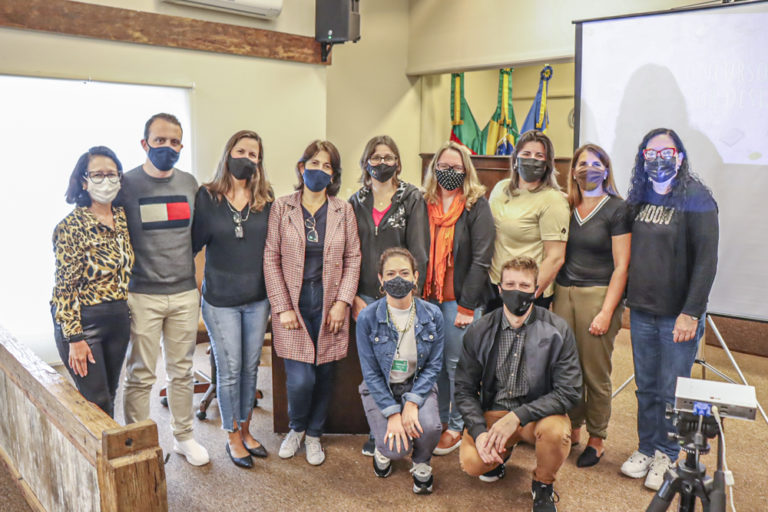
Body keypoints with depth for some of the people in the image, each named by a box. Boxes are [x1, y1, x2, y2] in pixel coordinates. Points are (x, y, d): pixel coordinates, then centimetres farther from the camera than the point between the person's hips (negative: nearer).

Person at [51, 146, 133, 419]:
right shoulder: (70, 226, -14)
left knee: (108, 396, 17)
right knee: (97, 402, -1)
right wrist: (74, 338, -17)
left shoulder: (122, 217, 4)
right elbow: (65, 287, -15)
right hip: (83, 321, -6)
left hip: (119, 319, 6)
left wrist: (124, 312, 12)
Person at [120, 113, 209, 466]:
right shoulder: (126, 184, -4)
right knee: (140, 375, 3)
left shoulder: (190, 183, 7)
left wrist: (198, 279, 11)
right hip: (142, 296, -3)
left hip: (185, 294, 4)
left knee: (181, 371, 14)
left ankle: (183, 436, 29)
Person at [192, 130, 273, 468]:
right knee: (229, 370, 5)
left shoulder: (265, 199, 2)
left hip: (258, 298, 3)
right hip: (221, 299, -3)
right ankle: (232, 437, 24)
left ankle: (245, 430, 31)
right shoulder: (207, 196, -6)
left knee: (250, 367, 13)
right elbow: (193, 243, -6)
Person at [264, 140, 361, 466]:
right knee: (300, 379, -7)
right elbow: (271, 258, -1)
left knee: (324, 374, 7)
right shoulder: (282, 208, 1)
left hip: (329, 304, 2)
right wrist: (282, 307, -7)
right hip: (294, 303, -2)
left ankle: (314, 434, 31)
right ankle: (296, 428, 25)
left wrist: (342, 302, -5)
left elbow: (353, 258, 5)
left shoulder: (343, 210, 6)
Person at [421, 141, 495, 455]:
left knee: (457, 363, 2)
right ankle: (438, 419, 26)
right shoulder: (425, 203, 8)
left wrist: (467, 306, -12)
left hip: (461, 299, -4)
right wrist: (419, 293, 4)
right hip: (429, 296, 4)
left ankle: (457, 426, 19)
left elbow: (482, 258, -9)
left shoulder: (477, 205, -4)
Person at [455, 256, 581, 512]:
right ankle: (501, 451, 16)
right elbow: (464, 388, -1)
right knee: (472, 462, -24)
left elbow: (569, 391, -14)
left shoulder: (557, 330, -11)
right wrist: (479, 432, -18)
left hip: (539, 413, -1)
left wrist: (518, 416, -25)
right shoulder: (479, 332, -6)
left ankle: (543, 484, 2)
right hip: (493, 411, 1)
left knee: (556, 431, -34)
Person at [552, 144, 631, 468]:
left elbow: (621, 265, -6)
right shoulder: (565, 207, 10)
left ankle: (596, 440, 20)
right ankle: (572, 429, 26)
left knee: (596, 373, 3)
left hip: (599, 294, -4)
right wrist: (549, 294, 5)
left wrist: (607, 312, -11)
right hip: (563, 293, 4)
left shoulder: (616, 209, -3)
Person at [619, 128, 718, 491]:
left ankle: (667, 454, 24)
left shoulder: (697, 200, -8)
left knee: (672, 392, 6)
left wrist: (691, 312, -17)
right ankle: (646, 448, 28)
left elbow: (706, 261, -12)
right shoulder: (639, 198, 8)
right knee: (646, 387, 13)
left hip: (678, 314, -4)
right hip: (641, 311, 4)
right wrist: (625, 298, 5)